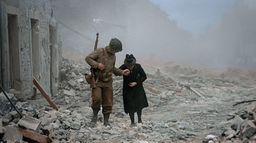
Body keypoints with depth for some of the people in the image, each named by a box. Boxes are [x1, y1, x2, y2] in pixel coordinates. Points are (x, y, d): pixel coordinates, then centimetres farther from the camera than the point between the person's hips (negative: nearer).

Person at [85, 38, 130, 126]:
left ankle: (106, 121, 16)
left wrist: (122, 72, 10)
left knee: (108, 102, 3)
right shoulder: (100, 51, -8)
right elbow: (88, 58, -10)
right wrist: (97, 64, -24)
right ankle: (95, 116, 4)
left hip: (107, 82, 5)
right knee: (97, 98, -21)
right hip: (97, 80, -5)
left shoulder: (113, 56, 11)